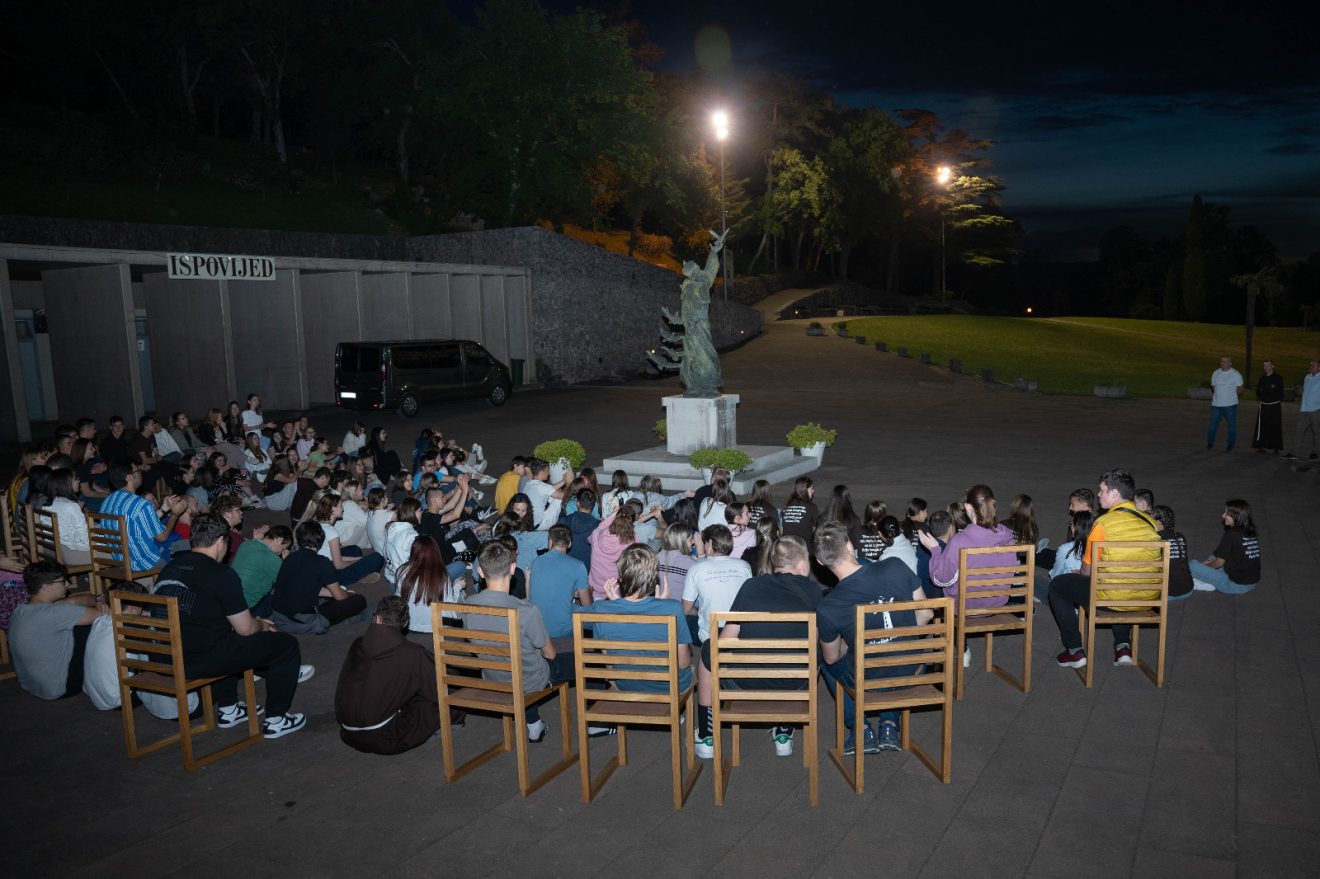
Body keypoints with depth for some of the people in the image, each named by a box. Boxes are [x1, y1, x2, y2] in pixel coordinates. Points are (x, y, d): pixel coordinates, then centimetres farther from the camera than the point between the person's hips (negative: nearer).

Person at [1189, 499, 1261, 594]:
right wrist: (1210, 561, 17)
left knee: (1192, 564, -9)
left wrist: (1204, 565, 10)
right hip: (1253, 584, 8)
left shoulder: (1231, 535, -17)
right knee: (1214, 557, 27)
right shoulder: (1252, 533, 5)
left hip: (1236, 585, -8)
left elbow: (1219, 563, -10)